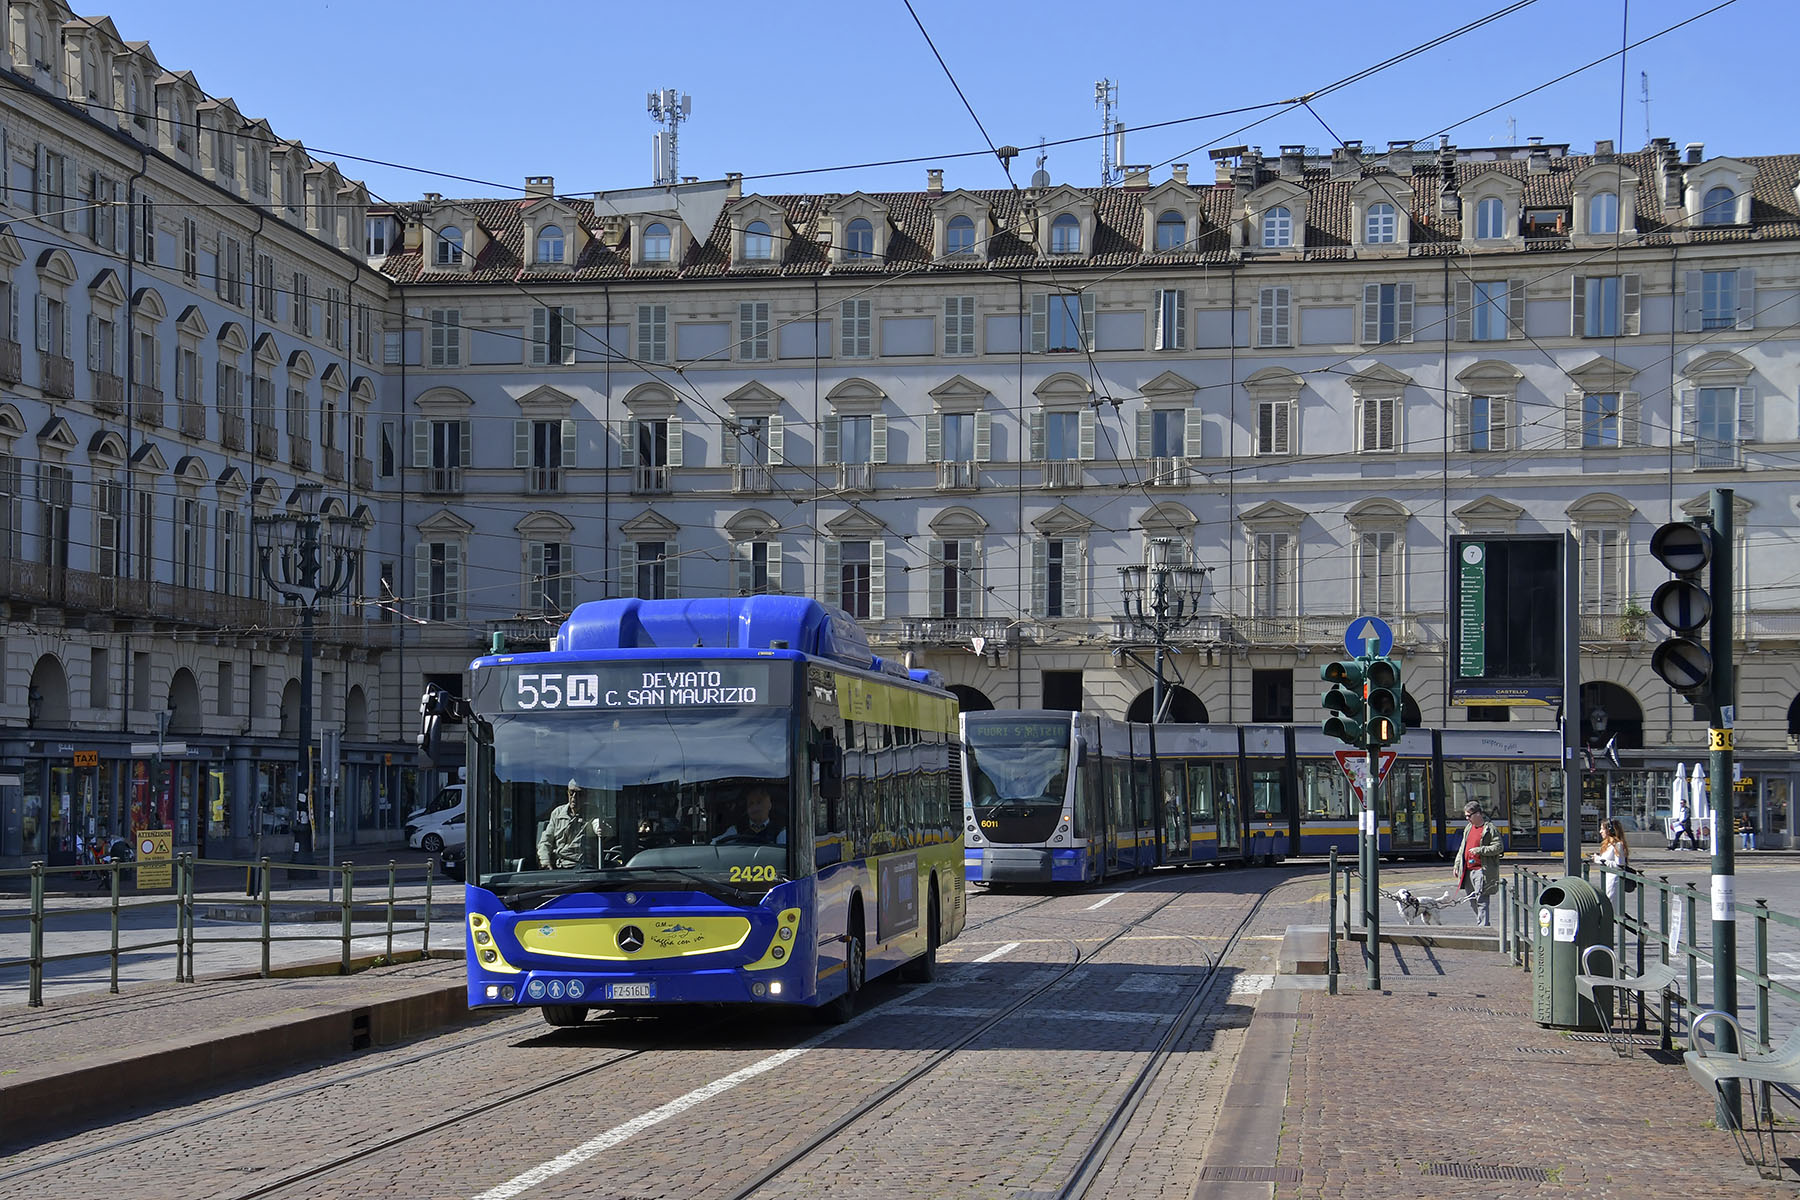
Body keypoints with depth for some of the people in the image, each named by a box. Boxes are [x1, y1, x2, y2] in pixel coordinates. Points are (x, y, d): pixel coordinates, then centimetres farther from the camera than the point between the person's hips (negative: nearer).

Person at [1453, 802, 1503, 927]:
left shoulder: (1489, 829, -8)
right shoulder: (1468, 828, 16)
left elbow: (1497, 847, -13)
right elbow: (1462, 848, 22)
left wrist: (1479, 850, -18)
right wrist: (1457, 865, 20)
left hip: (1481, 870, -8)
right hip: (1468, 870, 8)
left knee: (1481, 900, -12)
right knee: (1472, 902, 13)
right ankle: (1485, 923, 26)